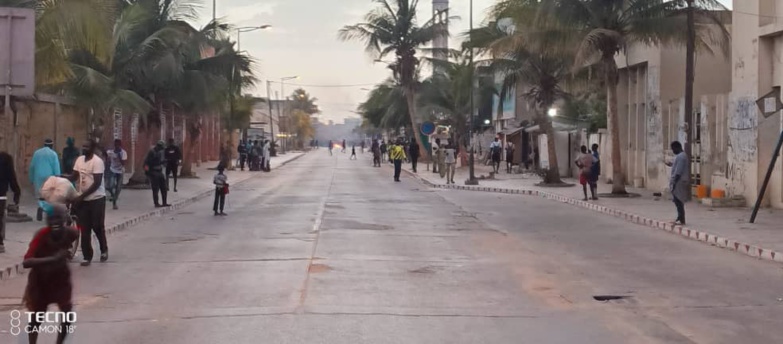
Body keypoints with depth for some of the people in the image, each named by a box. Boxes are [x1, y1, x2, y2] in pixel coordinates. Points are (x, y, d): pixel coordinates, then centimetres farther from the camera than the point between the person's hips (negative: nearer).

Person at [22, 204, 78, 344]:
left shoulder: (71, 233, -20)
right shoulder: (41, 235, -31)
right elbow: (26, 262, -41)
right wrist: (52, 259, -48)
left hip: (61, 278, 3)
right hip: (40, 280, -3)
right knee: (36, 319, 4)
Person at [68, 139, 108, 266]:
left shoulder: (97, 161, -17)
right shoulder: (79, 160, 6)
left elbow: (97, 183, -21)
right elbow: (74, 176, 8)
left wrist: (81, 196, -23)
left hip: (96, 199, -6)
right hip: (82, 200, 6)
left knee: (97, 227, 5)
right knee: (84, 230, 5)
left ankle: (104, 250, 29)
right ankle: (87, 257, 10)